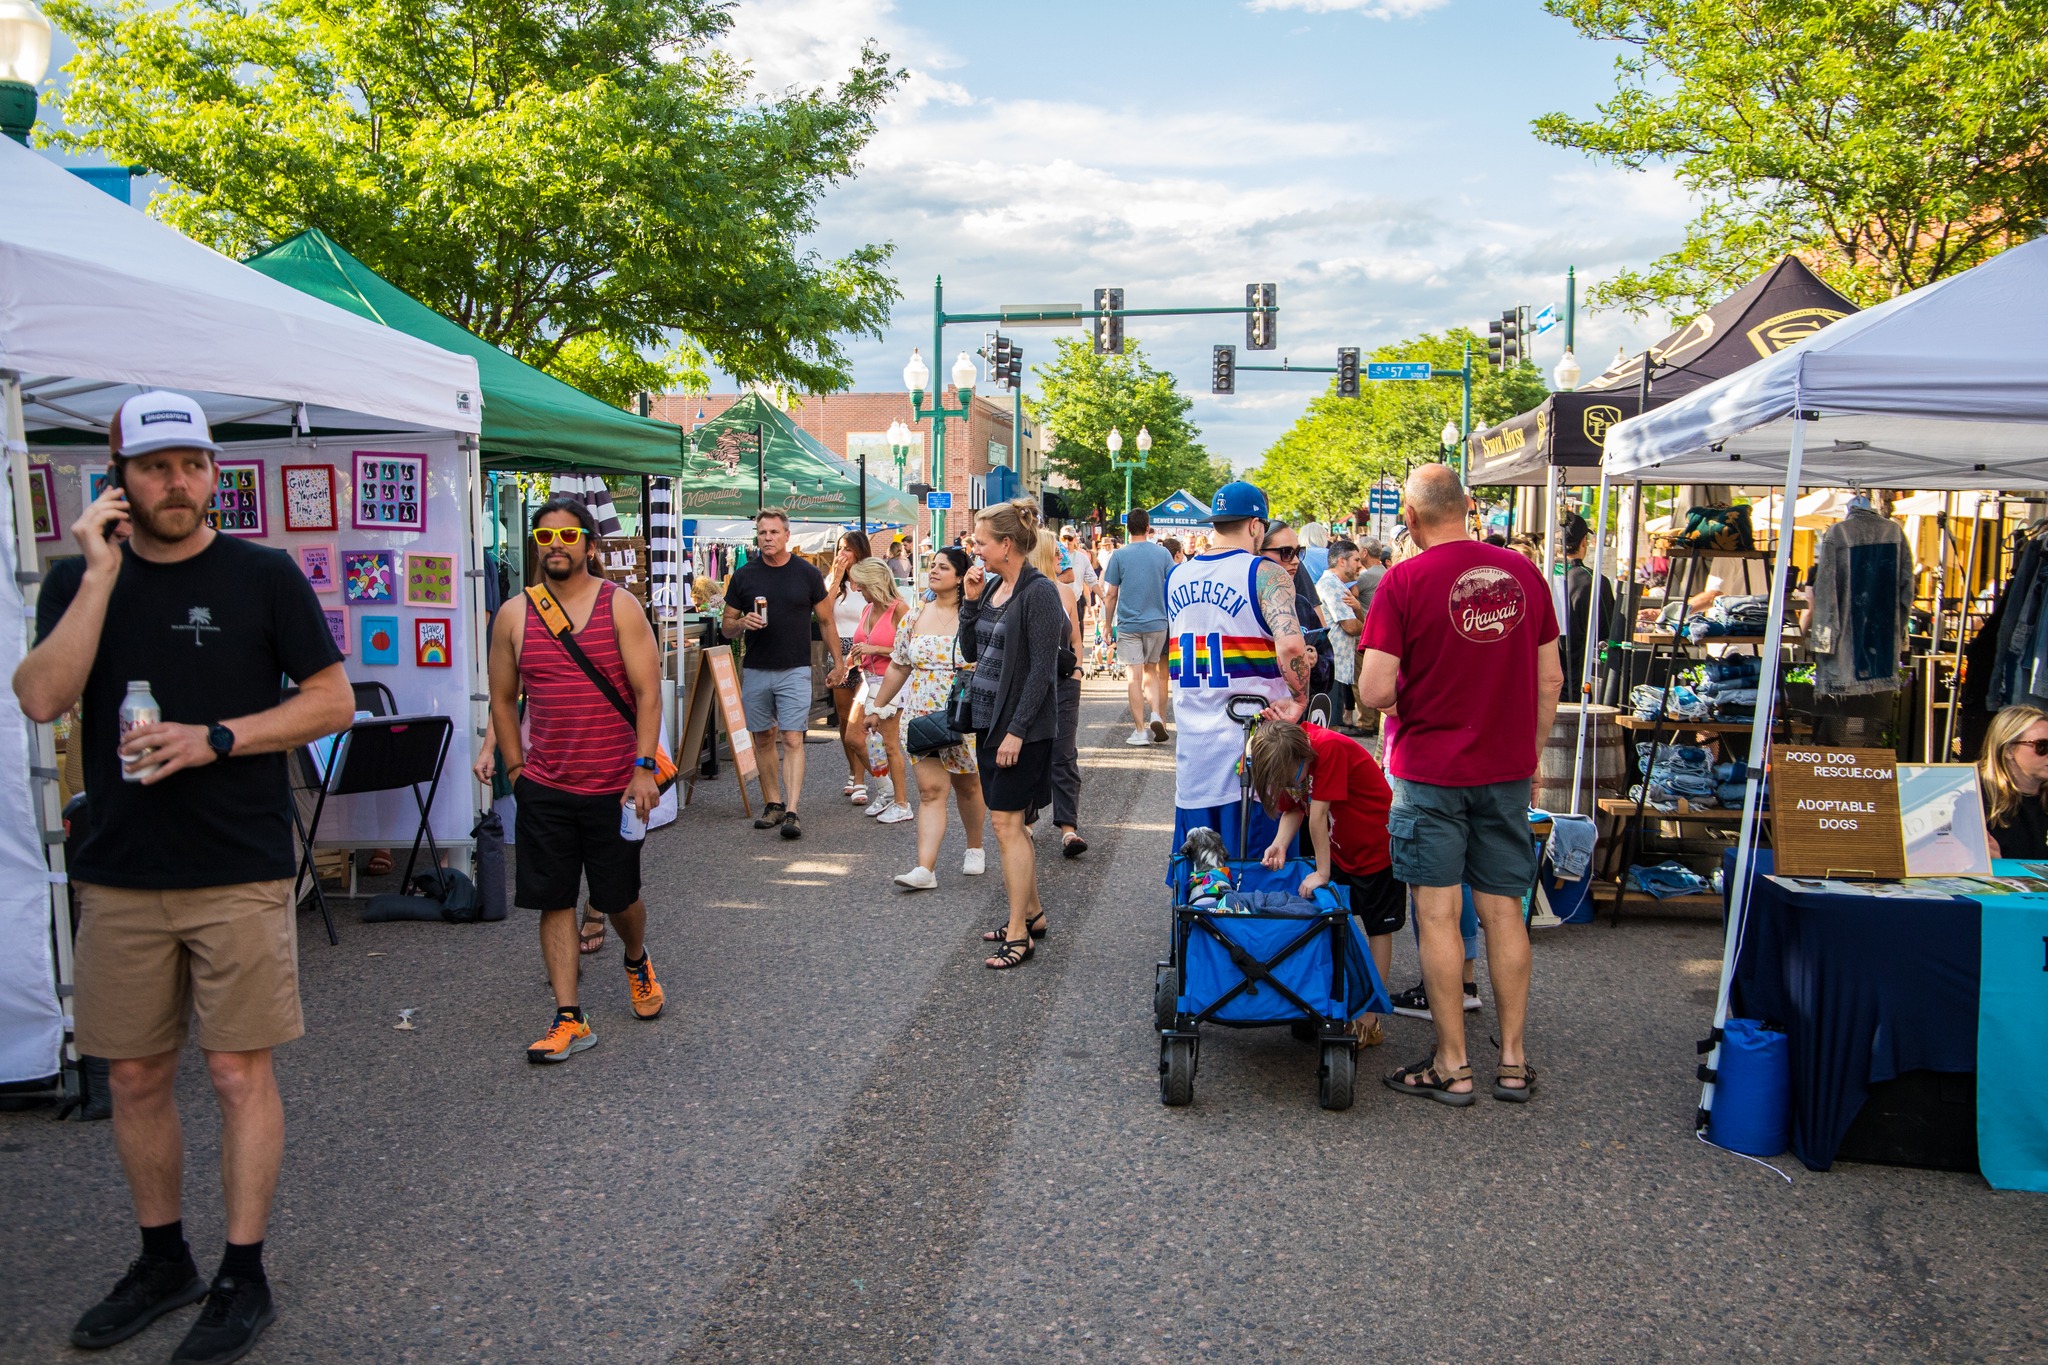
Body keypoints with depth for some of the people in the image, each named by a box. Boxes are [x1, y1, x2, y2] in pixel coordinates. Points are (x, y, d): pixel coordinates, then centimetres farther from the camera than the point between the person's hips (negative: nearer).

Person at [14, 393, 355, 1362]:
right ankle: (163, 1262, 31)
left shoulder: (261, 575, 0)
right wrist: (102, 574, -14)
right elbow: (41, 699, -9)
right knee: (135, 1078, 12)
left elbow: (333, 701, -1)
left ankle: (242, 1281, 15)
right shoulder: (78, 579, 7)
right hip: (118, 875, 3)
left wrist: (215, 738, -14)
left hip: (239, 871, -3)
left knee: (239, 1072, 1)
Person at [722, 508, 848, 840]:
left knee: (792, 739, -9)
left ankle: (791, 811, -12)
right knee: (764, 738, 9)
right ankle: (773, 804, 20)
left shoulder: (807, 573, 1)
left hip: (795, 670, -2)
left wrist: (839, 662, 6)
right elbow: (726, 625, 9)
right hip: (755, 671, 3)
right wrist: (743, 623, -14)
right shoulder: (744, 575, 4)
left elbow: (825, 621, 8)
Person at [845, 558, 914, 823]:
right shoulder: (867, 609, 12)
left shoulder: (899, 609, -13)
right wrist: (855, 655, 6)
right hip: (869, 679, 9)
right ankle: (885, 790, 23)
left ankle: (902, 805, 6)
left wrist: (875, 649, -20)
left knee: (890, 744, -5)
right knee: (855, 735, 7)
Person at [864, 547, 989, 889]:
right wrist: (877, 707, 16)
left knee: (968, 786, 12)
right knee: (930, 790, -5)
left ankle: (975, 850, 35)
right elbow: (898, 667, 14)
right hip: (923, 716, 2)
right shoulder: (914, 619, 8)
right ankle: (925, 869, -11)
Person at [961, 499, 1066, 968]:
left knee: (1007, 824, -7)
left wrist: (1016, 731, -21)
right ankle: (1033, 913, 27)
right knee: (1011, 824, 14)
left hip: (1021, 727, -9)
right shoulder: (991, 586, 10)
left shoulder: (1039, 592, -15)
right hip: (989, 719, 9)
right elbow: (970, 652, 14)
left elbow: (1042, 669, -18)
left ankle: (1018, 935, 0)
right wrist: (969, 601, 1)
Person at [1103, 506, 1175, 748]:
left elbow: (1110, 594, -3)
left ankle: (1140, 731, 3)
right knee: (1151, 670, 17)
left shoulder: (1119, 556, -4)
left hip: (1129, 624, -2)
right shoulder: (1163, 554, 1)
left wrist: (1108, 625, 7)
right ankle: (1155, 714, -4)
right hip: (1158, 623, 2)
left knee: (1135, 675, 2)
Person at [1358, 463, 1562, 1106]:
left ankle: (1452, 1066, 10)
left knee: (1438, 913, 4)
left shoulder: (1404, 581, -12)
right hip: (1507, 768, 5)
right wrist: (1530, 756, 17)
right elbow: (1550, 680, 7)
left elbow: (1374, 692, -16)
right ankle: (1513, 1061, 20)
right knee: (1503, 911, 12)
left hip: (1429, 770, -4)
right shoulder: (1523, 572, 2)